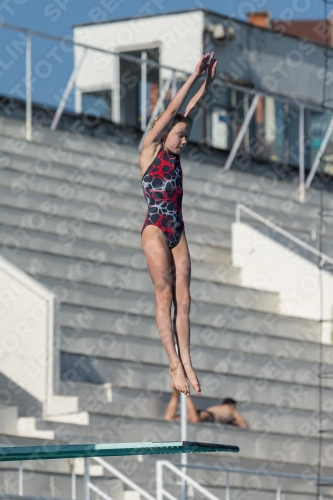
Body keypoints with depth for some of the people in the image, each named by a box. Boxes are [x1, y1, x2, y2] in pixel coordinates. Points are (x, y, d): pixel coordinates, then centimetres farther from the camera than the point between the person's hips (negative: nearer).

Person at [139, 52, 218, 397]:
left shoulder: (174, 156, 14)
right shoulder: (150, 150, 0)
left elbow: (191, 111, 13)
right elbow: (172, 111, -5)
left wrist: (208, 81, 8)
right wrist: (194, 77, -5)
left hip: (177, 232, 6)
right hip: (155, 229, -6)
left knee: (183, 298, -1)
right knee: (165, 296, -8)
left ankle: (186, 362, -3)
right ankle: (175, 365, -9)